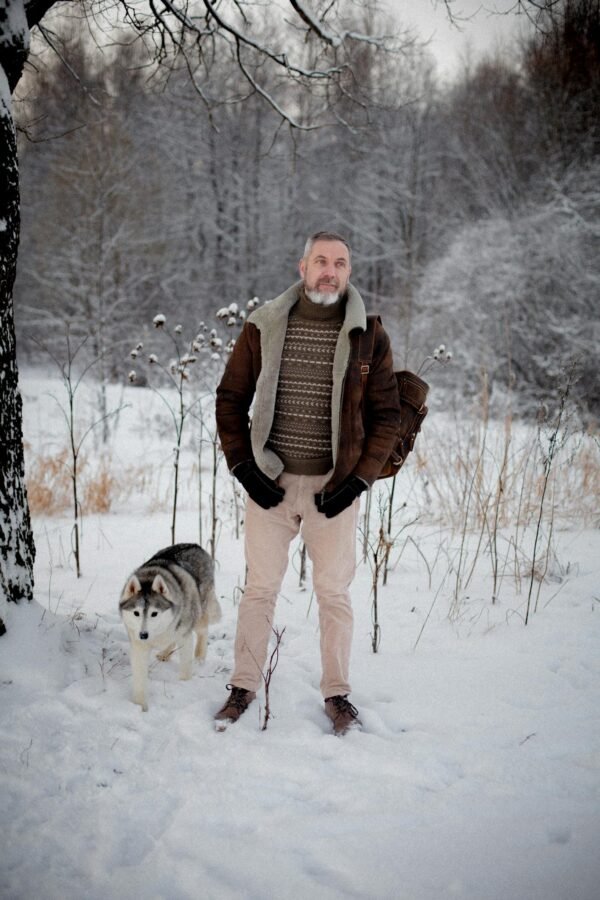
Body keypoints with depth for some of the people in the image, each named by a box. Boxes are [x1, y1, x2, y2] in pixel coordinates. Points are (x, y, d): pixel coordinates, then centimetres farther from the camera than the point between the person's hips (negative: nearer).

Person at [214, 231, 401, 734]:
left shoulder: (368, 336, -1)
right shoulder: (264, 328, 1)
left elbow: (387, 414, 1)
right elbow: (230, 399, 6)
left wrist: (359, 480, -7)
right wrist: (244, 467, -3)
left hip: (334, 488, -1)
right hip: (270, 483, 1)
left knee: (334, 593, 9)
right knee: (260, 588, 9)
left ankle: (337, 692, 24)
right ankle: (244, 686, 23)